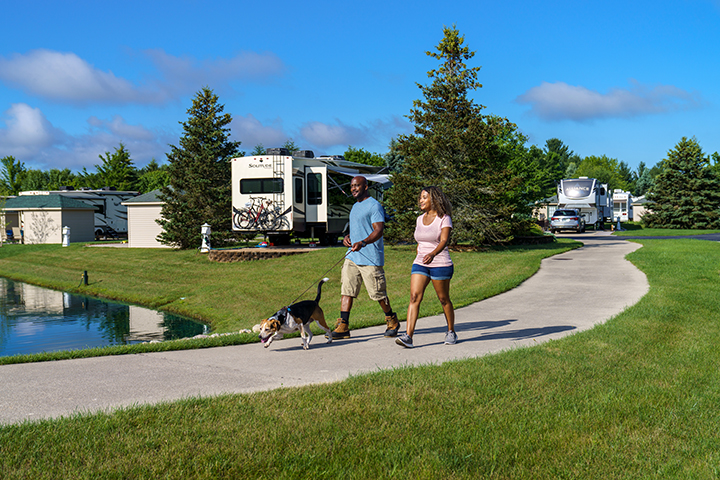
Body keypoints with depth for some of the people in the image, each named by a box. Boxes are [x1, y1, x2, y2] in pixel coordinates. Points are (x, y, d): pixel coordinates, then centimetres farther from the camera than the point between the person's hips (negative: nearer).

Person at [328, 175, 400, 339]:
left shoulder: (374, 206, -10)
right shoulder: (355, 206, 19)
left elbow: (379, 230, -20)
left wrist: (362, 243, -35)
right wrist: (347, 237, 10)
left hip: (370, 258, -8)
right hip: (352, 257, 8)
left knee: (378, 293, 1)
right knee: (346, 290, -2)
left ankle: (392, 321, 22)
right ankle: (343, 327, -3)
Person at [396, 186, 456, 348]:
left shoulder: (444, 219, -6)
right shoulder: (419, 219, 13)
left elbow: (444, 241, -19)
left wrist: (432, 254, -36)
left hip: (440, 264, -5)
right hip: (420, 263, 5)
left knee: (444, 299, 6)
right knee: (414, 296, -11)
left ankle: (451, 332, 27)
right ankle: (408, 336, -18)